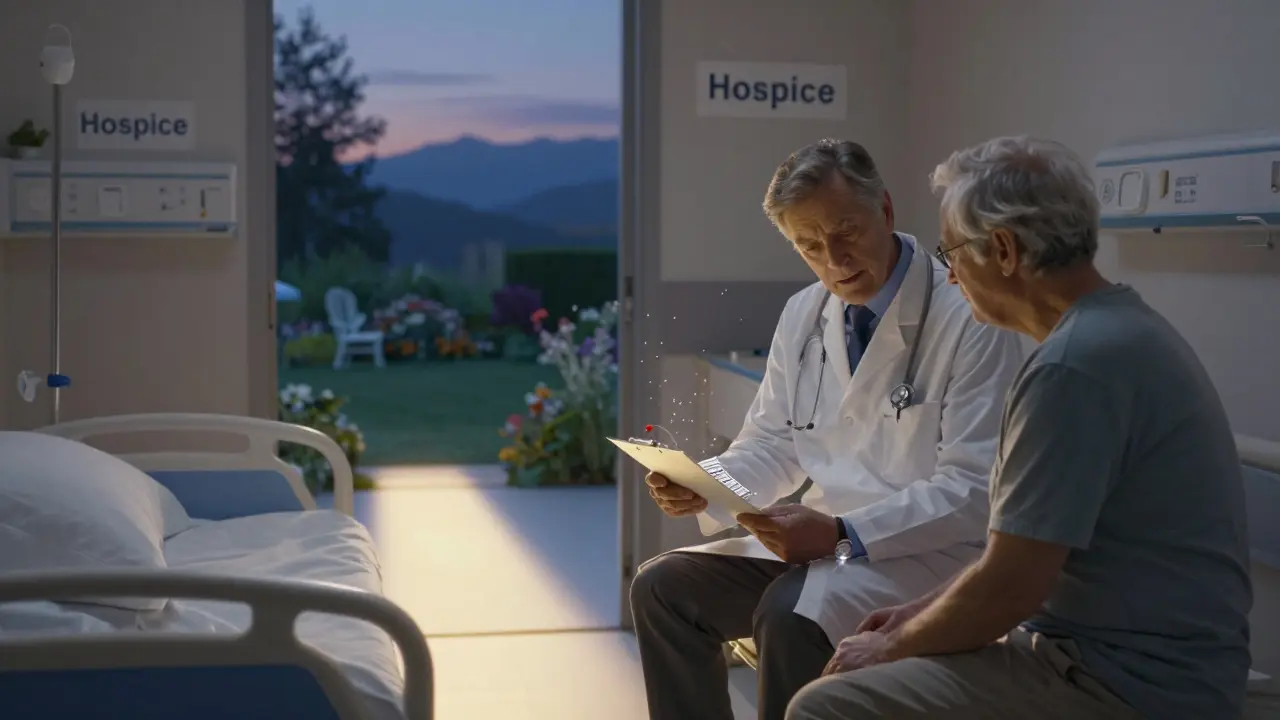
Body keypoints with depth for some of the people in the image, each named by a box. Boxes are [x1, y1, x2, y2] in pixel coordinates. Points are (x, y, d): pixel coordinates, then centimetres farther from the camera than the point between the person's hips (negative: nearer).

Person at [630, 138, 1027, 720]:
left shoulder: (971, 320, -15)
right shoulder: (803, 314, 7)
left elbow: (974, 491, -18)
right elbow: (772, 444, 13)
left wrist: (843, 534, -27)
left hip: (935, 548, -7)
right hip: (821, 537, 7)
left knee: (791, 613, -32)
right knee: (663, 588, -4)